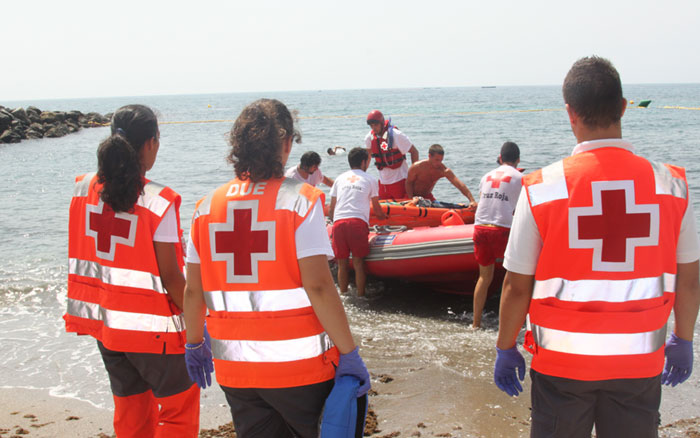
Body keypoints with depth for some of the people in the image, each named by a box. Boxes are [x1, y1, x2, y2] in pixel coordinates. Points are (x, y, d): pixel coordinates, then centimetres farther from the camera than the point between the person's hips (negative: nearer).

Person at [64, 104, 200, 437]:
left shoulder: (84, 188, -1)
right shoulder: (159, 201, -19)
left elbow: (78, 257, 6)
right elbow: (170, 275, -16)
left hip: (104, 319, 6)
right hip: (152, 326, -6)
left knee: (129, 408, 20)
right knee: (180, 406, 12)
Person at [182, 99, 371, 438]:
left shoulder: (208, 206, 2)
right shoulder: (300, 200, -11)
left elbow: (193, 290, 4)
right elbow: (318, 287, -17)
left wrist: (194, 345, 19)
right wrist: (349, 353, -10)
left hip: (233, 368, 5)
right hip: (299, 365, -4)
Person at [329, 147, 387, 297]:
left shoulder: (340, 178, 22)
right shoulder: (370, 180, 15)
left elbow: (331, 209, 23)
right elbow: (376, 208, 25)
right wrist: (382, 216, 46)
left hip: (338, 222, 3)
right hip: (358, 222, -2)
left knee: (342, 263, 8)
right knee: (358, 263, 1)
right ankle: (360, 296, 1)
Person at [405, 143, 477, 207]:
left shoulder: (445, 171, -20)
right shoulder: (417, 167, -24)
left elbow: (460, 185, -29)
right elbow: (409, 183, -10)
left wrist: (472, 201, -40)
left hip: (427, 196, 3)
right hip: (412, 196, -3)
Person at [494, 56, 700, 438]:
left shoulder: (541, 189, -12)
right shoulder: (669, 184, -6)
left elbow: (517, 286, -8)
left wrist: (505, 349, 6)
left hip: (562, 361, -1)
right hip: (640, 362, 2)